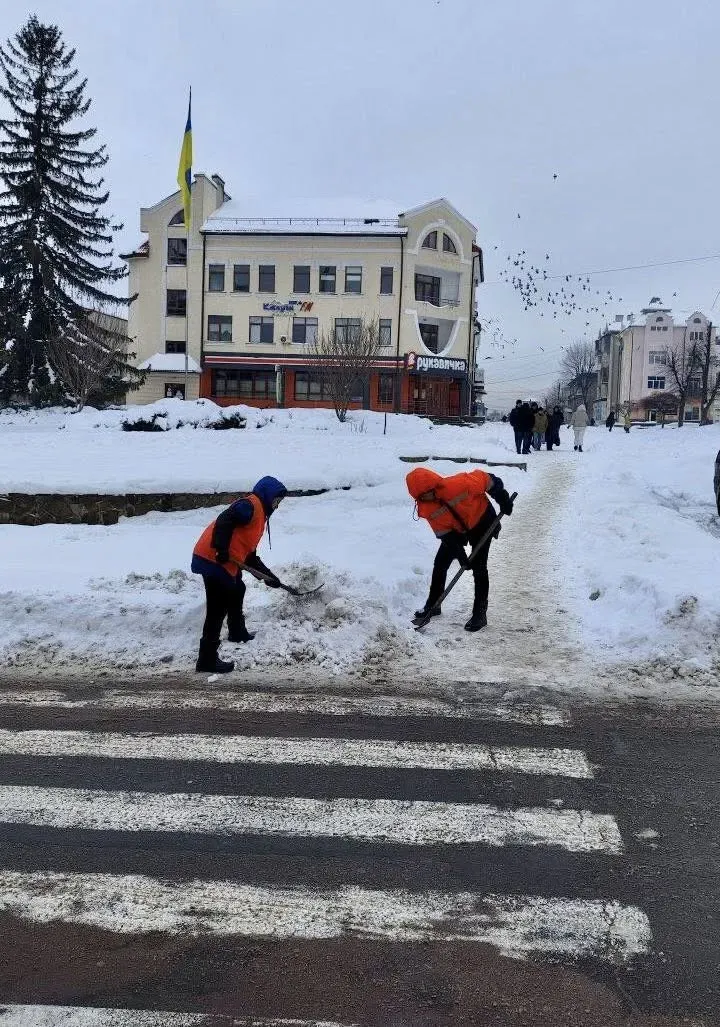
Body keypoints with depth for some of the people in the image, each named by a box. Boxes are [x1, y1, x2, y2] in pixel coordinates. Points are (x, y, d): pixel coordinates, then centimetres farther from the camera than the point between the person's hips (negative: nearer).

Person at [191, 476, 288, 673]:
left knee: (236, 590, 33)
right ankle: (207, 660, -7)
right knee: (217, 608, -9)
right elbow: (224, 520, -24)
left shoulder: (260, 514, 25)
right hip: (212, 559, -11)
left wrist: (268, 575, 25)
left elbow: (250, 555, 27)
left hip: (227, 563, 11)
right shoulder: (251, 505, -6)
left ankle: (237, 632, 55)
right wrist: (221, 548, -30)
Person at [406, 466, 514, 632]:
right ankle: (432, 606, 22)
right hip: (456, 529, 5)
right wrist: (460, 554, -22)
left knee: (479, 567, -10)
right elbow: (444, 534, -16)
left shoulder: (458, 484, -37)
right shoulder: (426, 508, -21)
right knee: (440, 563, 5)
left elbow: (486, 479, -23)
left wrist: (503, 500, -16)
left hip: (481, 520, -5)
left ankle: (480, 614, -3)